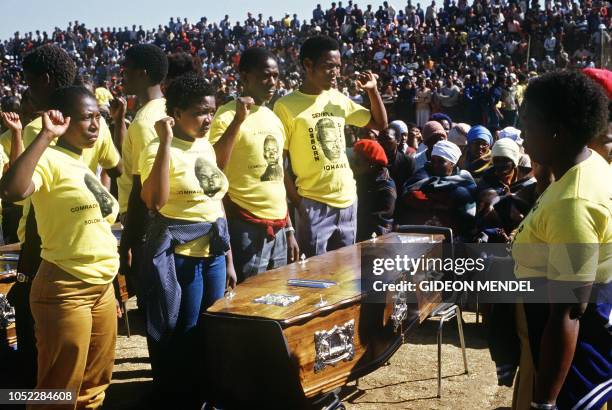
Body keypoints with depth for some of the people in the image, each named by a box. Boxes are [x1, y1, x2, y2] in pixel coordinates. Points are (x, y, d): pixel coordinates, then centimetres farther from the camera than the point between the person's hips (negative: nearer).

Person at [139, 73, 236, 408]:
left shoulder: (206, 147, 10)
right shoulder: (159, 150, -12)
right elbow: (155, 201, -29)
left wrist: (228, 258, 15)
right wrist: (165, 142, -27)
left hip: (213, 253, 7)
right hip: (178, 257, -7)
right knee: (182, 337, 4)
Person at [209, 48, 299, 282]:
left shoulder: (274, 119, 13)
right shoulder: (228, 115, -9)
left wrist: (289, 230, 16)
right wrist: (238, 120, -26)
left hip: (278, 227, 7)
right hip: (247, 227, -7)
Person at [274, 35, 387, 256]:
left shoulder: (339, 99, 8)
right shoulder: (286, 105, -8)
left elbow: (380, 123, 18)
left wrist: (372, 90, 3)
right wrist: (297, 201, -11)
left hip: (347, 199, 6)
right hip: (313, 203, -5)